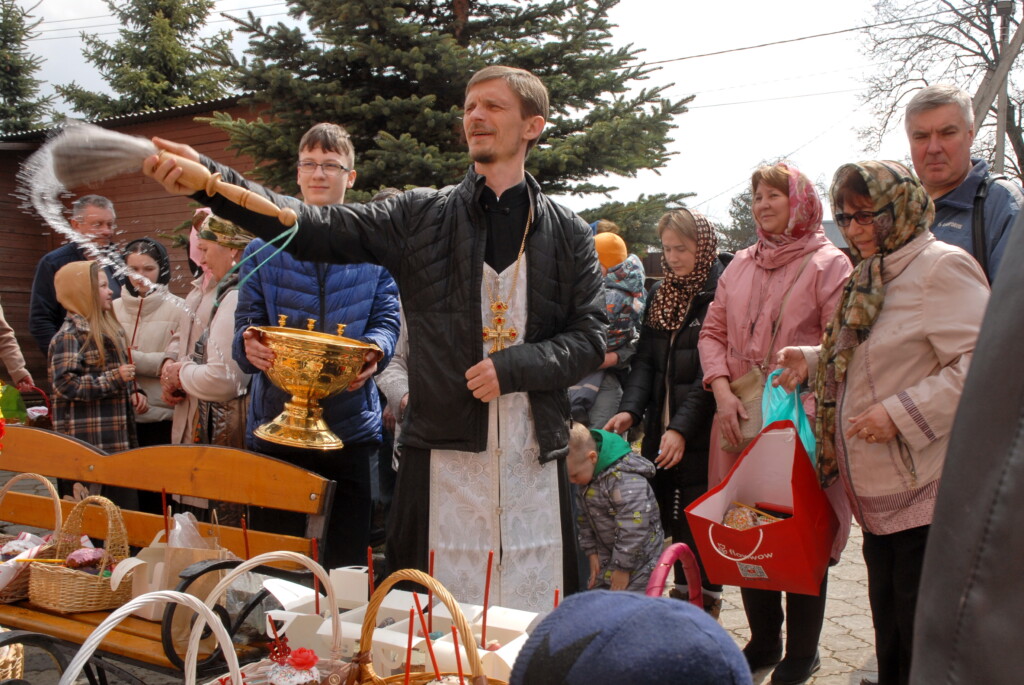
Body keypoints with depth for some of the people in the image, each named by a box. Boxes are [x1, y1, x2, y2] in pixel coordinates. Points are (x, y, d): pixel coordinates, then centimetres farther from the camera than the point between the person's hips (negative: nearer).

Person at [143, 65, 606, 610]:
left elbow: (590, 338, 4)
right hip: (443, 453, 0)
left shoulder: (568, 233, 7)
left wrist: (512, 367, -12)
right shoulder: (421, 216, 5)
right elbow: (314, 228, -4)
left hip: (534, 459, 1)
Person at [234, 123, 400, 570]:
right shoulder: (264, 247, 8)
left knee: (347, 561, 9)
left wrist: (373, 352, -22)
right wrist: (249, 347, -20)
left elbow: (387, 319, 1)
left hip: (352, 425, 0)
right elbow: (246, 323, 4)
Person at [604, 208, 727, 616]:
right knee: (668, 520, 12)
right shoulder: (661, 295, 13)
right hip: (659, 431, 7)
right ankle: (682, 596, 27)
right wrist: (630, 409, -7)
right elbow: (645, 359, 8)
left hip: (702, 435, -6)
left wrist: (682, 427, -21)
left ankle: (705, 602, 16)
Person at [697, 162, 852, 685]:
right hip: (740, 418, 5)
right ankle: (763, 641, 29)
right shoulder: (740, 265, 13)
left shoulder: (827, 264, -3)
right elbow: (712, 333, 12)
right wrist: (723, 391, -2)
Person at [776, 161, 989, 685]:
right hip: (880, 493, 9)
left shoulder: (941, 267, -13)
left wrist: (901, 414, -25)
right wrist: (814, 360, 12)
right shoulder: (872, 276, 15)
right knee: (889, 628, 20)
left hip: (926, 491, -9)